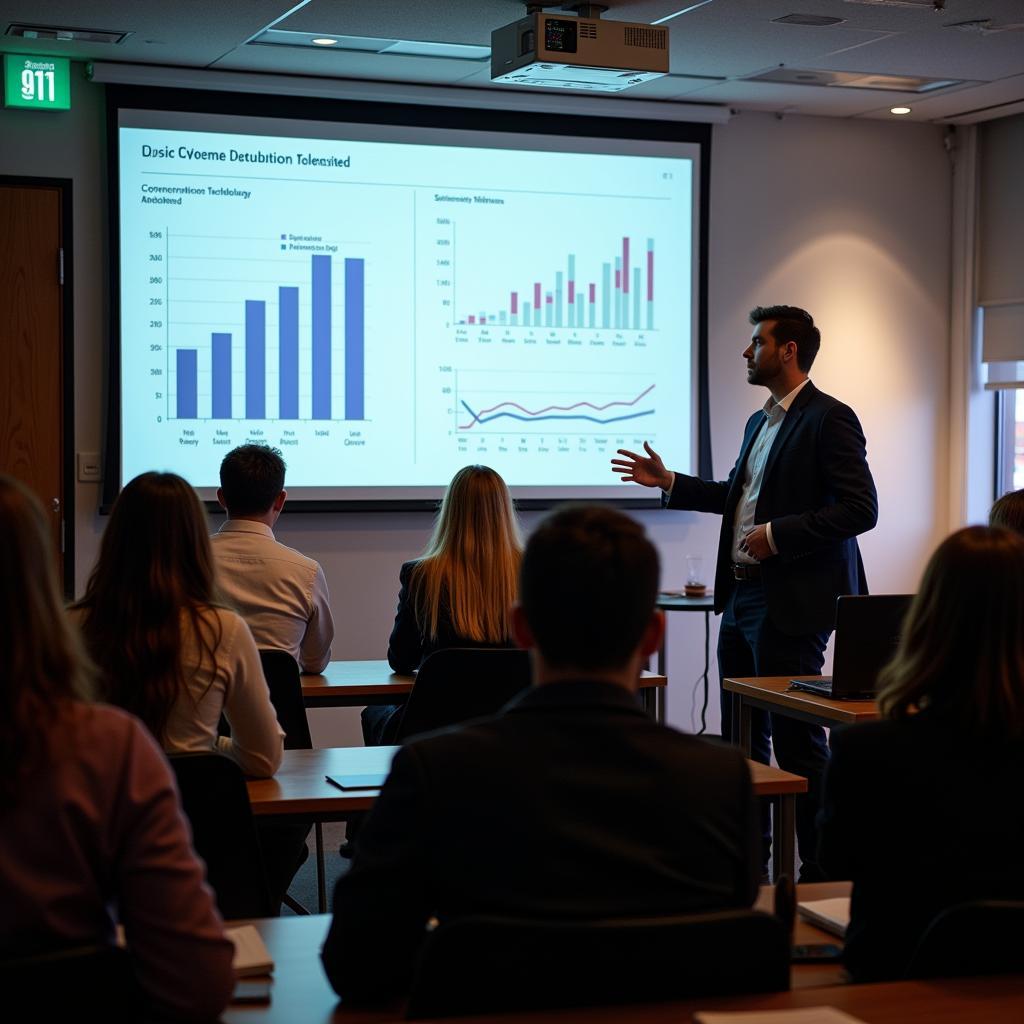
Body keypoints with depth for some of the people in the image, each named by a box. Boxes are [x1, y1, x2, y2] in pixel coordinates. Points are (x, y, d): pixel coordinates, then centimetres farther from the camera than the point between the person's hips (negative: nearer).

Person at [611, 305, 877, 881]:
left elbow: (860, 509, -18)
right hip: (742, 597, 10)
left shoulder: (829, 419, -12)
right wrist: (668, 482, 19)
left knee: (797, 740, -4)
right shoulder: (760, 422, 16)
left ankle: (822, 870, 6)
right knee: (741, 736, 16)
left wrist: (779, 534, -21)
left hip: (791, 604, -9)